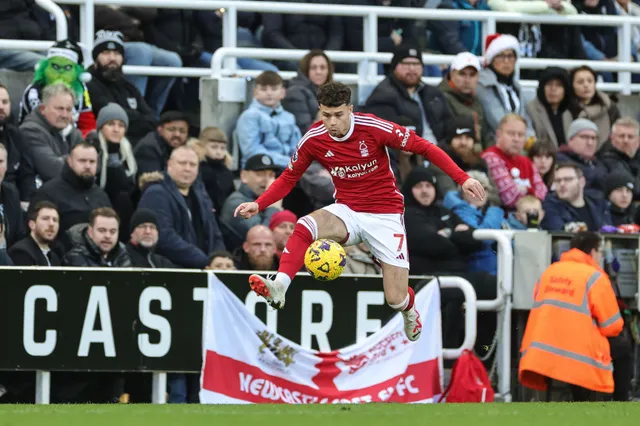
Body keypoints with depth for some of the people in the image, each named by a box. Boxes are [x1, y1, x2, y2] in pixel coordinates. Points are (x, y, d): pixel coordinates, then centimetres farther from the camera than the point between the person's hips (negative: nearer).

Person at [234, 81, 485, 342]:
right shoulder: (312, 140, -9)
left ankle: (410, 313, 32)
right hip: (346, 212, 2)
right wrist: (258, 205, -10)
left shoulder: (374, 128, -19)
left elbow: (423, 147, -12)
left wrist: (462, 178, -18)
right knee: (304, 227, -32)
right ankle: (278, 288, -42)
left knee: (396, 299, -6)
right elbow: (289, 178, 5)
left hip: (385, 215, -2)